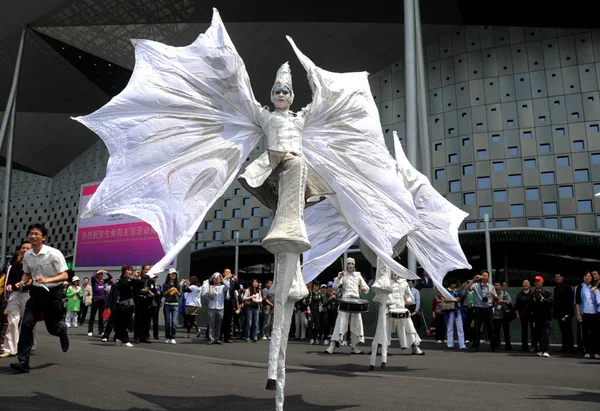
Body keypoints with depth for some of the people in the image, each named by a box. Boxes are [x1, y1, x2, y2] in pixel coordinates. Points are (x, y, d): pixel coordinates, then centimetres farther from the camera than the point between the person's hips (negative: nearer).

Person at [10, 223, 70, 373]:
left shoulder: (54, 254, -18)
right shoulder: (27, 255, 0)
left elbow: (64, 276, -19)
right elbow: (27, 273, 18)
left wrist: (46, 280, -33)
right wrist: (22, 283, -3)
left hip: (53, 292, -4)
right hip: (36, 292, 4)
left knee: (52, 327, 5)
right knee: (26, 324, -10)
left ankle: (63, 331, 43)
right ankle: (23, 361, -5)